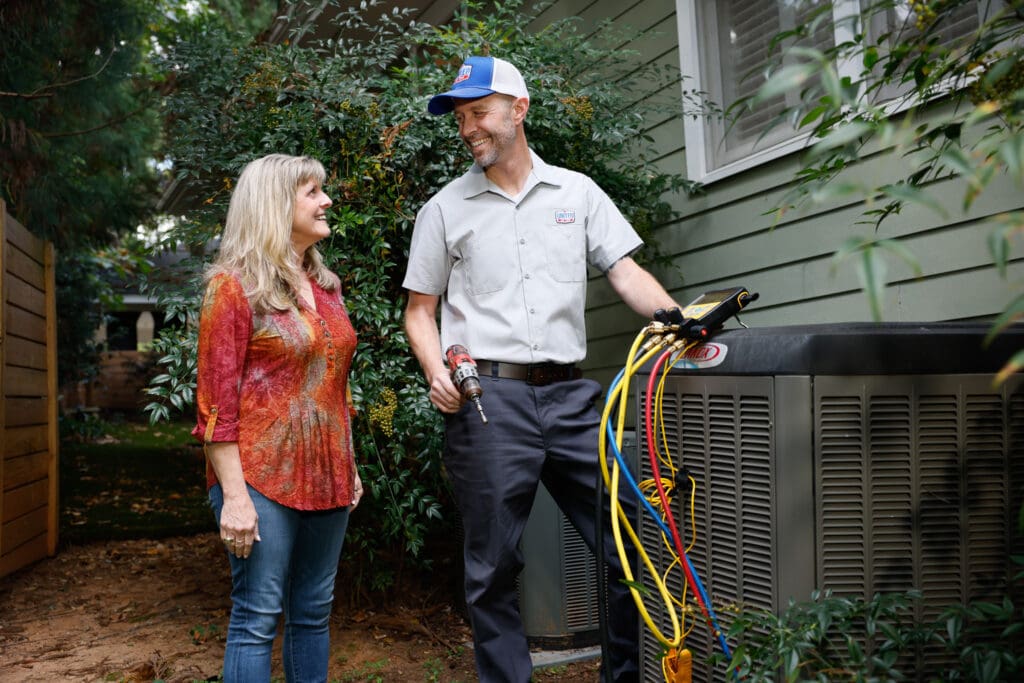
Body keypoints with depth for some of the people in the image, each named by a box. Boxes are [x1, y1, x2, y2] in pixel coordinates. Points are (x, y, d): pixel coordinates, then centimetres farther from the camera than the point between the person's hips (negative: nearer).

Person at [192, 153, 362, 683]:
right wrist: (235, 496, -16)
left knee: (314, 612, 12)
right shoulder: (233, 286, -7)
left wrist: (350, 468, 16)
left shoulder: (325, 285, 13)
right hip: (263, 477, -7)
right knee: (258, 617, -3)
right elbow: (216, 401, -11)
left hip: (325, 476, 7)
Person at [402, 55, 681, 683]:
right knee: (494, 566, 3)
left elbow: (628, 274, 5)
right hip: (486, 399, -1)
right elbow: (421, 308, 11)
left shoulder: (577, 191, 12)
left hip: (570, 395, 2)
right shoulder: (445, 209, 9)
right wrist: (438, 373, -8)